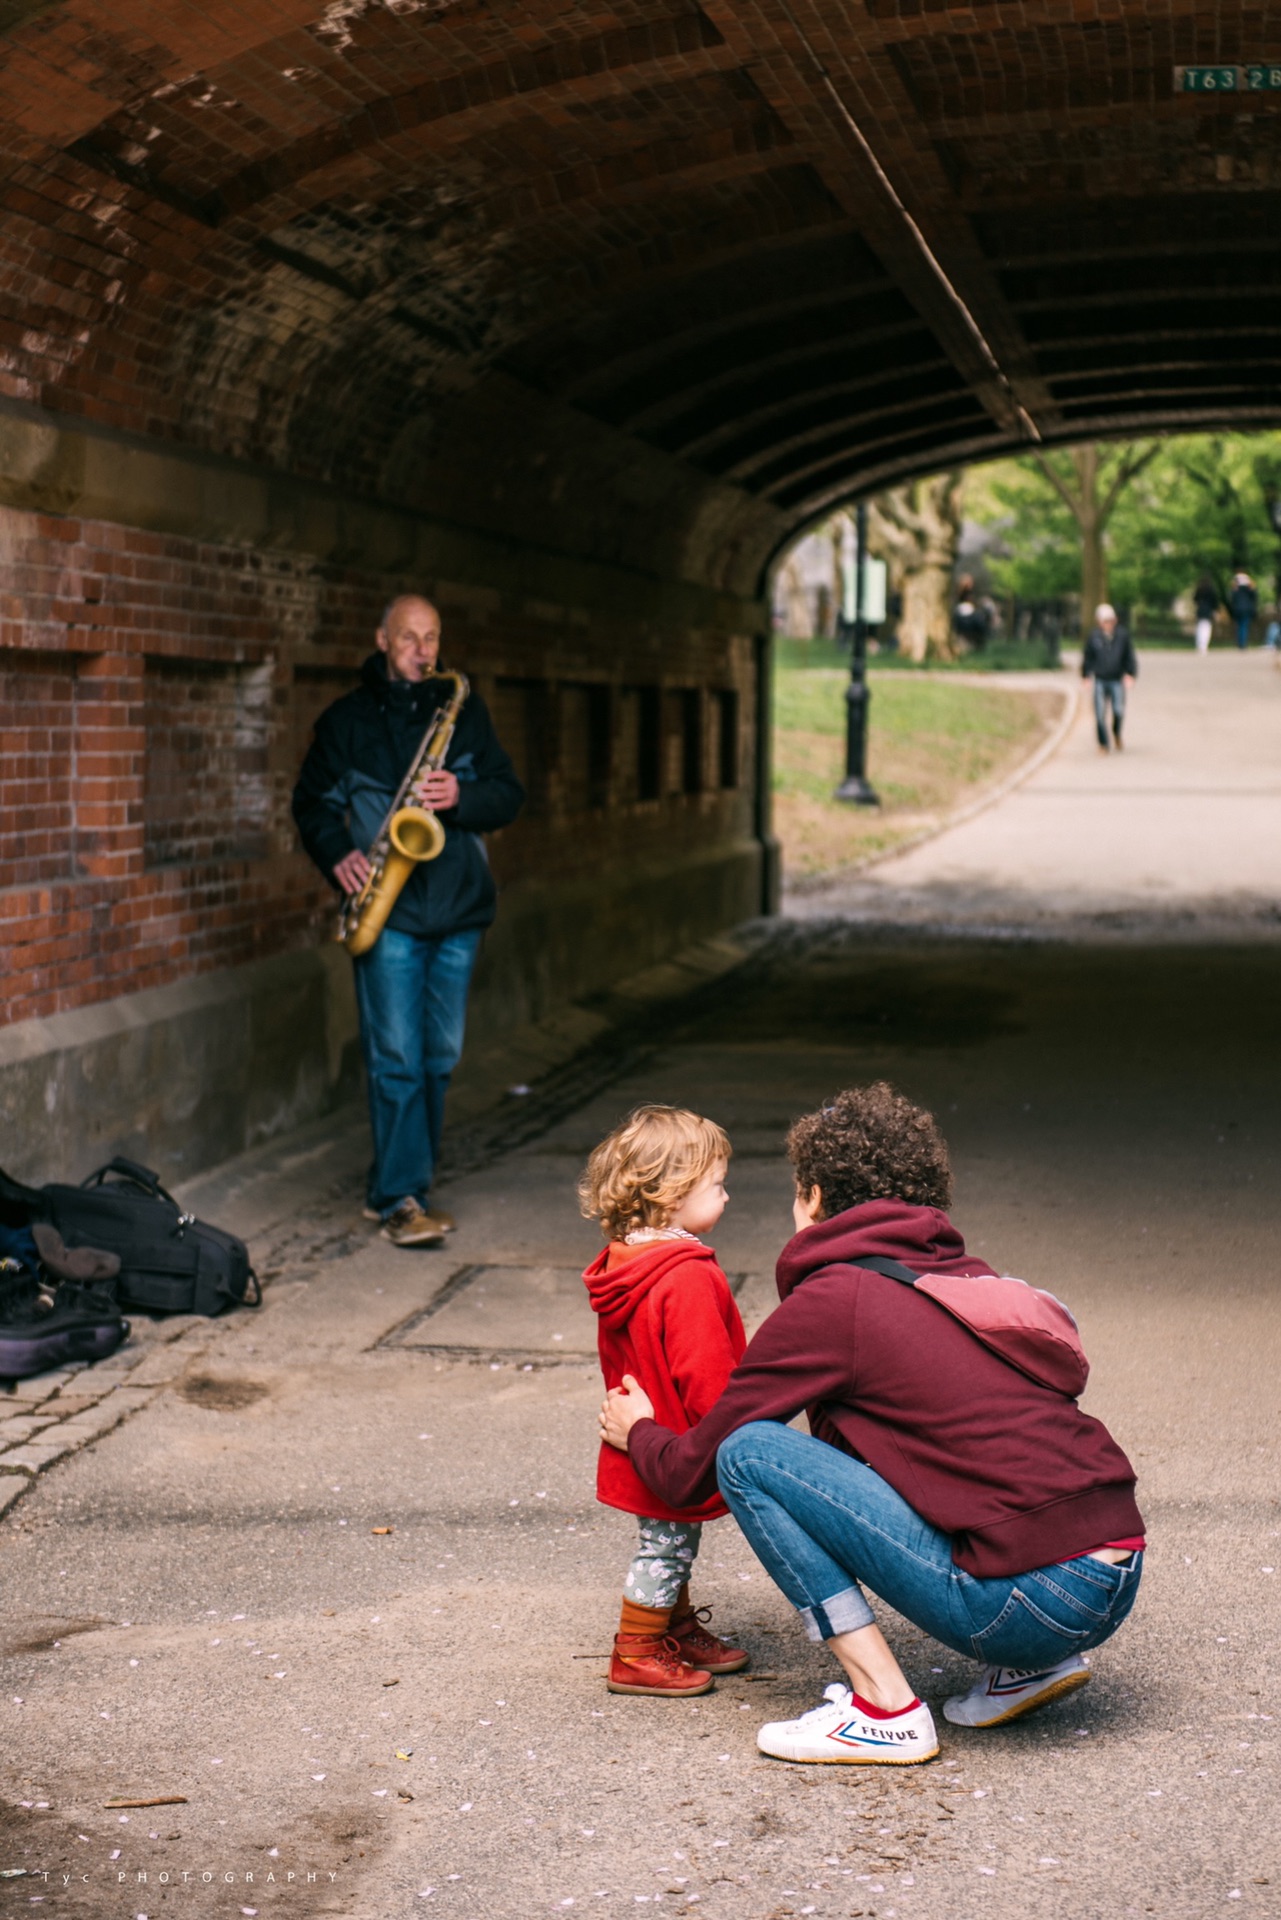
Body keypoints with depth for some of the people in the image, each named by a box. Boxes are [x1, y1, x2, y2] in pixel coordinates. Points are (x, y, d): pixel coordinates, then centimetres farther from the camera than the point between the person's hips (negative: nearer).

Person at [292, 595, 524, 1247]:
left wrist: (462, 797, -12)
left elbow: (509, 795, 8)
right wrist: (338, 854, -7)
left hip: (458, 911, 3)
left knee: (438, 1058, 7)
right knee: (395, 1058, -10)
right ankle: (400, 1200, -9)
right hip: (388, 913, -3)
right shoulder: (346, 719, 7)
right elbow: (312, 800, 11)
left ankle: (396, 1188, 18)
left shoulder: (464, 711, 12)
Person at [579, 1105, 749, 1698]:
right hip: (677, 1446, -10)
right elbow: (705, 1377, -27)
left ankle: (679, 1630, 38)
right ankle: (636, 1655, 14)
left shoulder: (624, 1265, 4)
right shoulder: (689, 1279, -28)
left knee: (673, 1539, 23)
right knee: (666, 1546, 3)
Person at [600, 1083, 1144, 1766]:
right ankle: (1033, 1665, 18)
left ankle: (886, 1713, -2)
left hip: (1030, 1599, -8)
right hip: (1118, 1579, 8)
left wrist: (638, 1431, 28)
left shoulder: (829, 1301, -3)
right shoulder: (968, 1274, 18)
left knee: (748, 1453, -3)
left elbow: (692, 1470, 5)